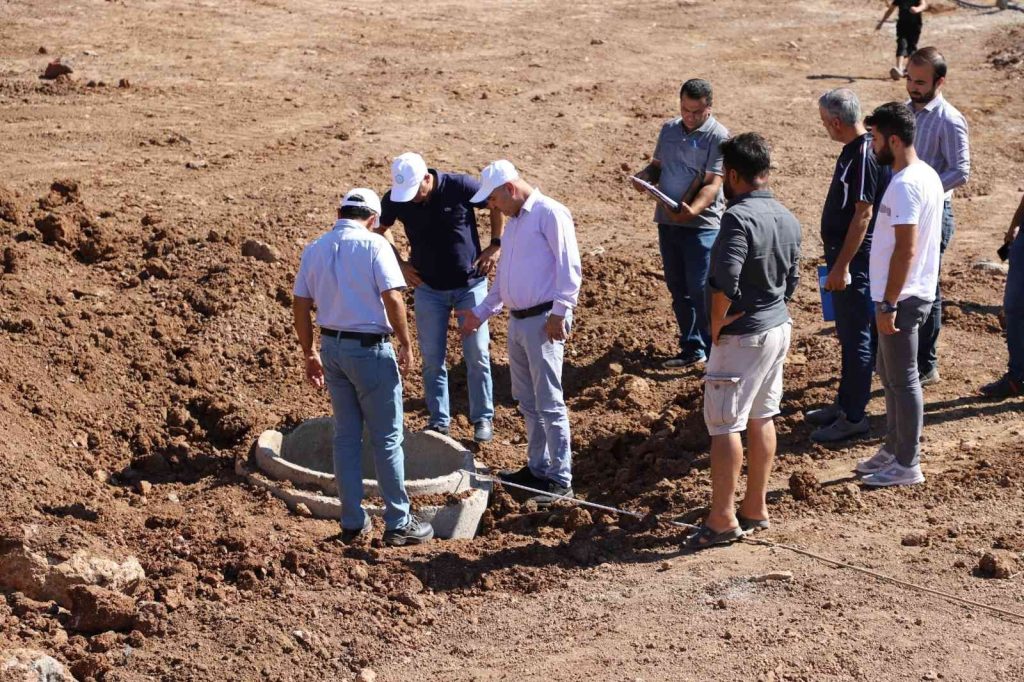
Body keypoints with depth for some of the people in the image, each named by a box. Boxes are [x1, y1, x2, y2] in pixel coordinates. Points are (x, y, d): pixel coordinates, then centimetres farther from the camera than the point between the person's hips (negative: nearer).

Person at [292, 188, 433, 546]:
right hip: (370, 349, -6)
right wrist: (406, 345, -9)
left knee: (346, 436, 14)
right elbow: (392, 298, -18)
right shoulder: (374, 245, -11)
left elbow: (300, 305, 8)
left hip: (332, 346, 6)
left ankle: (352, 522, 18)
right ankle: (398, 523, 8)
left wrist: (310, 354, 16)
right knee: (386, 439, 3)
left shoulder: (315, 249, 6)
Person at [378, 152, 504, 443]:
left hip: (470, 284, -2)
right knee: (432, 359, 4)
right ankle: (439, 421, 16)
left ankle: (483, 418, 14)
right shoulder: (394, 199, -12)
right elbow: (382, 229, 9)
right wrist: (399, 263, 1)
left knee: (477, 354, 2)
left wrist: (495, 245, -5)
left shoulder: (461, 186, -19)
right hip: (428, 288, 2)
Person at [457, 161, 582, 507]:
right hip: (518, 321, 9)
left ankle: (560, 478, -1)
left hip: (544, 321, -9)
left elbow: (569, 267, -16)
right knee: (527, 401, 16)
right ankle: (538, 467, 26)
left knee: (549, 403, -6)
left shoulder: (549, 213, -10)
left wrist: (559, 313, -20)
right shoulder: (513, 222, 19)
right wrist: (481, 312, 24)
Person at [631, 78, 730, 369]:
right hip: (667, 221, 6)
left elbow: (712, 184, -17)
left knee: (701, 290, -9)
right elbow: (658, 165, 19)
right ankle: (692, 348, 24)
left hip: (701, 224, -6)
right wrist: (645, 176, -5)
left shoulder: (718, 138, -10)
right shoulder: (669, 129, 10)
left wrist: (693, 210, -34)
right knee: (678, 289, 12)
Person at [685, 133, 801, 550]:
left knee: (725, 424, -3)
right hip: (779, 328, 9)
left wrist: (717, 326, -14)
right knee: (761, 418, 16)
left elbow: (725, 282, -28)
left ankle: (722, 520, -1)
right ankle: (756, 509, 23)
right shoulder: (788, 220, 7)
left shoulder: (739, 218, -21)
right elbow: (791, 282, 13)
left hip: (742, 336, -9)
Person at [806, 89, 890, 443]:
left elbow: (863, 215, -23)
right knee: (849, 334, 18)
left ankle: (854, 417, 4)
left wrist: (842, 266, -23)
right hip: (845, 256, 10)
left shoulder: (864, 155, -21)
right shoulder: (855, 149, 10)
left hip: (856, 260, -10)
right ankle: (845, 403, 29)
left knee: (856, 337, -2)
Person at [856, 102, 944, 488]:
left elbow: (906, 249, -25)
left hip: (901, 298, -10)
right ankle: (893, 448, 32)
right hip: (910, 293, 10)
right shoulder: (926, 175, 10)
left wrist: (888, 304, -22)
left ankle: (907, 465, 9)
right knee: (890, 373, 20)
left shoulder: (905, 185, -22)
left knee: (902, 380, 0)